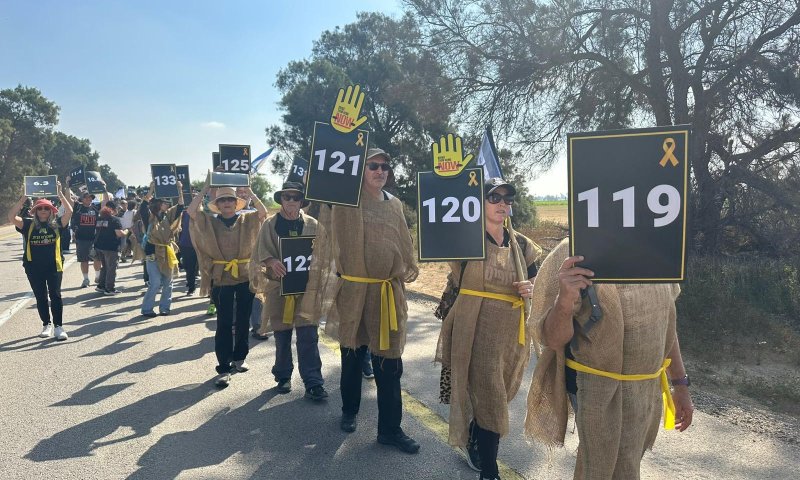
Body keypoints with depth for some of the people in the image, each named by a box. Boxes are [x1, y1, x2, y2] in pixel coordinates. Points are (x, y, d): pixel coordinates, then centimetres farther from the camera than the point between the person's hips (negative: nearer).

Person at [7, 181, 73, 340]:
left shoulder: (57, 224, 1)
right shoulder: (28, 224, 3)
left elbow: (69, 211, -12)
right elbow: (11, 217, -10)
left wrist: (60, 193, -13)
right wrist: (23, 198, -12)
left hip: (54, 266, -2)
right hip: (34, 267, 2)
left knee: (55, 295, -4)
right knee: (40, 297, 12)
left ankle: (58, 327, -1)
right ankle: (46, 324, 26)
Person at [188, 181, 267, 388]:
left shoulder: (247, 220, 5)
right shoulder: (209, 222, 4)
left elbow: (263, 213, -10)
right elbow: (191, 211, -10)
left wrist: (250, 193, -16)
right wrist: (205, 190, -11)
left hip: (245, 277, 1)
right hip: (222, 279, -1)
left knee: (243, 321, 12)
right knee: (224, 323, 0)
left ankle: (239, 357, 30)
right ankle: (223, 368, 4)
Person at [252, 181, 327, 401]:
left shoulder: (312, 225, 5)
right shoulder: (270, 224, 4)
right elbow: (262, 250, -5)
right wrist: (272, 262, -25)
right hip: (279, 285, 0)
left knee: (308, 335, -4)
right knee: (282, 336, 11)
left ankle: (313, 382, 1)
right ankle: (283, 376, 27)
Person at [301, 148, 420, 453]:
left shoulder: (394, 204, 9)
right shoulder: (345, 202, -4)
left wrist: (408, 270, 16)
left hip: (389, 293, 3)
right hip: (353, 291, -2)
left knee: (389, 362, 3)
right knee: (352, 354, 15)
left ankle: (390, 428, 16)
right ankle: (349, 410, 39)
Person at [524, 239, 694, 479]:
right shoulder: (575, 255, -18)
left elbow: (664, 323, 12)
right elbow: (552, 339, -17)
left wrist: (680, 383, 13)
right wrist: (564, 300, -37)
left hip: (649, 386, 6)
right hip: (599, 388, -6)